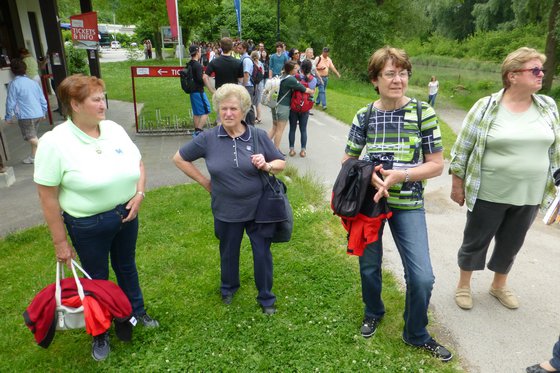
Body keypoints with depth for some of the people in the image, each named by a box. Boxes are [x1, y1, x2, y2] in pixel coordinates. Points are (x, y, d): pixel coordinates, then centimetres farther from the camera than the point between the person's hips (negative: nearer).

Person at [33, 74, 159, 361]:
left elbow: (138, 165, 8)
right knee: (97, 278, 15)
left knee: (127, 267, 23)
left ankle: (137, 312, 48)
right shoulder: (54, 142, -18)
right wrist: (60, 242, -11)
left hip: (126, 215, 4)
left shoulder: (114, 129, -3)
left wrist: (139, 195, -9)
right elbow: (48, 197, -14)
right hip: (88, 226, -4)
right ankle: (100, 333, 40)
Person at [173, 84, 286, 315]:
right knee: (229, 253, 22)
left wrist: (267, 166, -20)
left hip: (259, 209, 0)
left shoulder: (258, 136, -6)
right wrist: (205, 182, 0)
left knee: (262, 254, 10)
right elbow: (179, 159, 3)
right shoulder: (208, 138, -8)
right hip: (226, 211, 1)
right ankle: (228, 288, 51)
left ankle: (266, 297, 34)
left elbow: (281, 163, 2)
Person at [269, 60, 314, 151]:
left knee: (274, 127, 19)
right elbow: (305, 90, -12)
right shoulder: (291, 79, -16)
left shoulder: (283, 76, 9)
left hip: (276, 105, 8)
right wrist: (312, 92, 6)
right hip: (283, 107, -8)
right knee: (280, 130, 1)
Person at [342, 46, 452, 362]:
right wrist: (369, 176, -16)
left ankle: (417, 335, 26)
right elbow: (348, 160, 5)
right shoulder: (364, 116, -2)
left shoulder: (423, 113, -6)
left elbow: (437, 165, -5)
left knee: (422, 277, -3)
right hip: (369, 200, 2)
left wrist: (400, 175, -20)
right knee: (370, 265, 16)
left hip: (408, 204, -1)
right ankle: (374, 312, 47)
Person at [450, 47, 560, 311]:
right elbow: (462, 149, -7)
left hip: (530, 195, 4)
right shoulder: (486, 107, -11)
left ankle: (499, 285, 40)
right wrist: (457, 185, -6)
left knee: (511, 243, 18)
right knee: (476, 241, 10)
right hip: (489, 194, -4)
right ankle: (463, 285, 31)